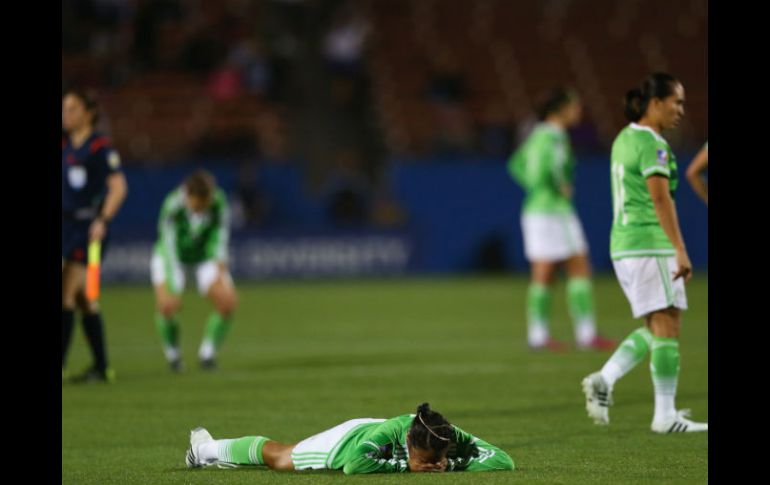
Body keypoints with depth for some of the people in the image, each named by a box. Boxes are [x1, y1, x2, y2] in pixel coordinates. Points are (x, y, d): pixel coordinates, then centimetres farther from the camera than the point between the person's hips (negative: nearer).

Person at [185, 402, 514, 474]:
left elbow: (504, 461, -40)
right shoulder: (390, 433, -50)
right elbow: (354, 464, -61)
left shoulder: (453, 438, -39)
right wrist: (405, 465, -54)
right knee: (278, 458, 24)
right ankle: (206, 449, 52)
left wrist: (453, 464, -46)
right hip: (346, 441, -4)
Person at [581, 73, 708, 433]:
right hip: (650, 243, -9)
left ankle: (604, 380, 1)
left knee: (656, 328, 13)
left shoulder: (625, 139, 16)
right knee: (667, 326, -4)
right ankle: (665, 416, -3)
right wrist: (681, 250, -24)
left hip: (623, 242, 9)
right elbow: (661, 198, -21)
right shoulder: (652, 143, -13)